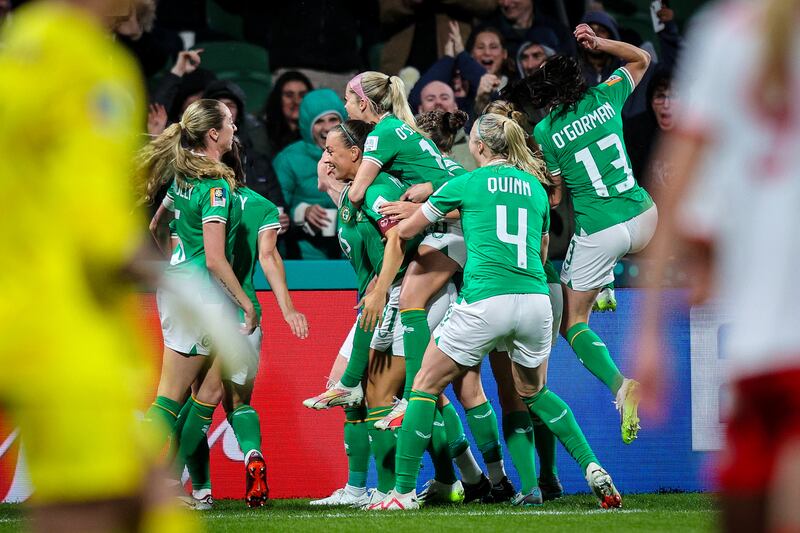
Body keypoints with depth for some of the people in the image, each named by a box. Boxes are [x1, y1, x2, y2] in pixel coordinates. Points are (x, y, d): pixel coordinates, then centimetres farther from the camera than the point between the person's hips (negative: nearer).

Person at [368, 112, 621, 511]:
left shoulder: (465, 184, 5)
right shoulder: (535, 187, 17)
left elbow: (405, 230, 14)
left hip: (484, 303, -5)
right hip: (536, 301, 5)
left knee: (426, 386, 10)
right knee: (534, 391, 27)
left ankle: (405, 491, 5)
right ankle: (593, 469, 12)